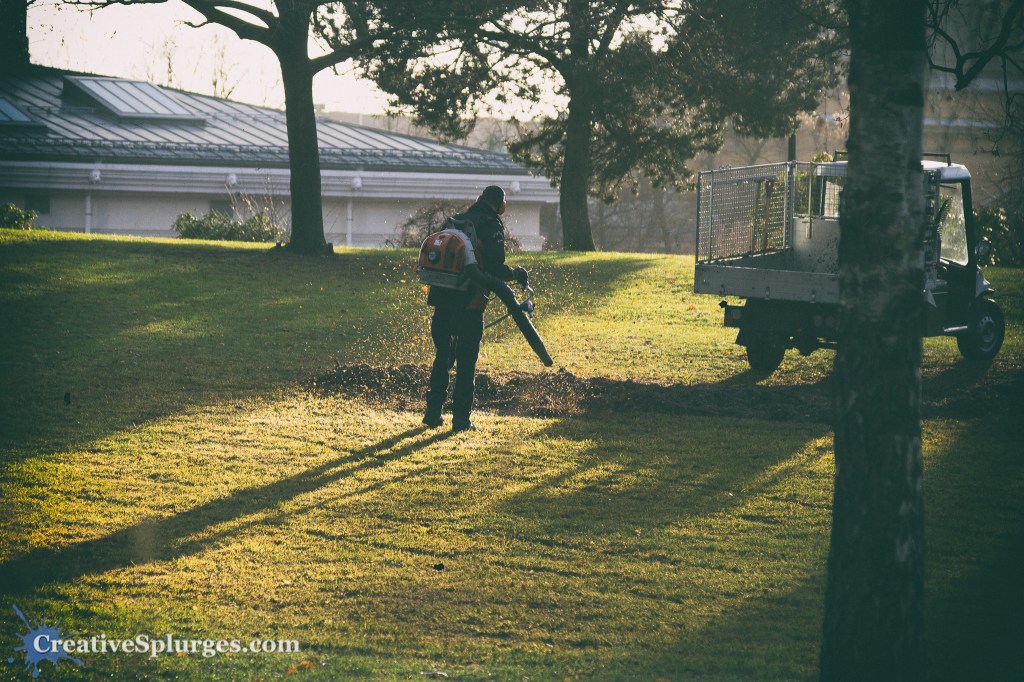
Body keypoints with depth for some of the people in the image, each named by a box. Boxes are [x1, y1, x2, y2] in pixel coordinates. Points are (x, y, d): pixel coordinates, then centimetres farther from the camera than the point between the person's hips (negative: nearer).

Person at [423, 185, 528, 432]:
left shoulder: (456, 221, 15)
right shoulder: (491, 226, -4)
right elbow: (495, 269, -13)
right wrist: (516, 274, 6)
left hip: (442, 298, 6)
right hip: (470, 302, -6)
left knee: (443, 356, 17)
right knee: (466, 361, 2)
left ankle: (433, 412, 17)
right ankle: (461, 419, 2)